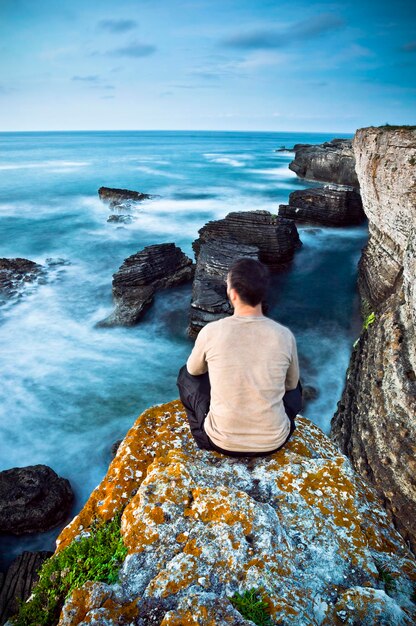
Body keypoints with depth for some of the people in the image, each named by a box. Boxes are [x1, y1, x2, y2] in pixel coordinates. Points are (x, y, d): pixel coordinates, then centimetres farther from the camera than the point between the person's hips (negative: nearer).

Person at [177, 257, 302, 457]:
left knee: (187, 375, 20)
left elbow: (194, 370, 7)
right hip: (273, 442, 2)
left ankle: (204, 438, 26)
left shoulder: (211, 332, -16)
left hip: (222, 441, -2)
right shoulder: (285, 336, -13)